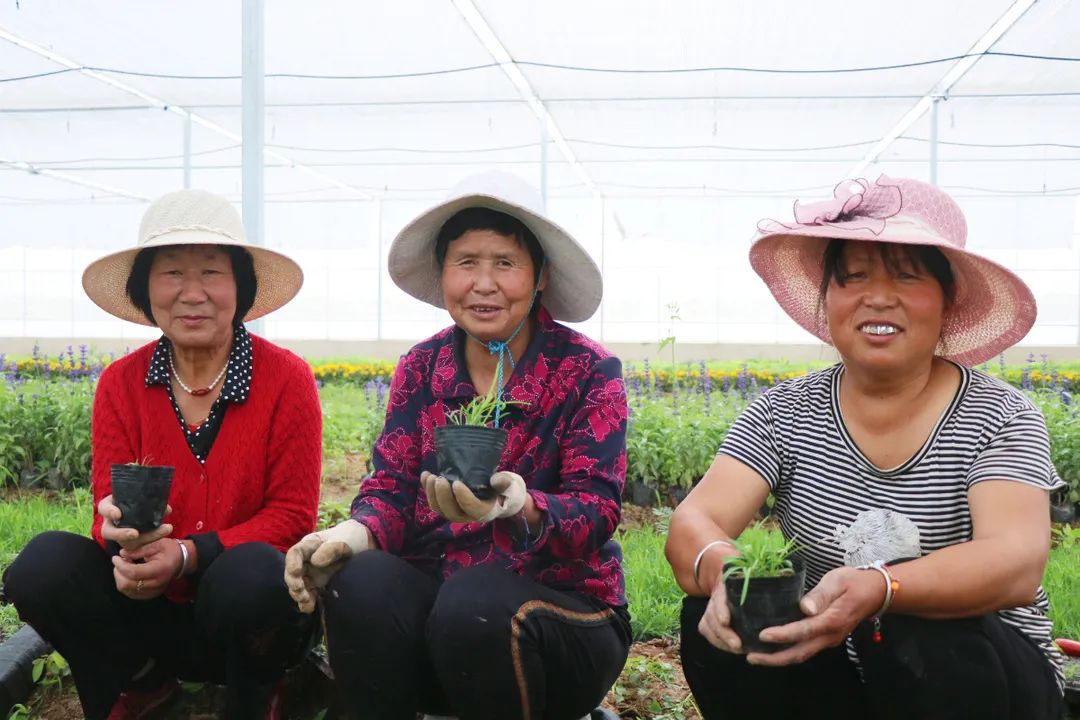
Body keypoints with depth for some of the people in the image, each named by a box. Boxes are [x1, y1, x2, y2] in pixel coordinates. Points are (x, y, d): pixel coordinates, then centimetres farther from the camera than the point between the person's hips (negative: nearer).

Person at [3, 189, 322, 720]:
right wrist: (123, 535, -29)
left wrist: (187, 555, -26)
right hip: (150, 609, 2)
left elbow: (292, 515, -11)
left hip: (254, 604, -2)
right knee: (43, 564, -23)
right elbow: (107, 505, -3)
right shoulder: (120, 384, -1)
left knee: (249, 573, -36)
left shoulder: (287, 378, -11)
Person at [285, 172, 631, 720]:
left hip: (562, 610, -2)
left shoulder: (589, 371, -7)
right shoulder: (419, 368, 5)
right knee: (360, 581, -29)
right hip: (434, 590, 3)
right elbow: (392, 488, -2)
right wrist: (354, 532, -25)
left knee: (473, 602, -35)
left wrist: (521, 509, -38)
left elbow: (598, 509, -15)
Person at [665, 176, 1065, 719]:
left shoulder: (999, 417, -10)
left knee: (917, 632, -33)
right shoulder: (785, 413, -3)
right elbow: (691, 525, -15)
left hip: (982, 675, -1)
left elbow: (1018, 563, -27)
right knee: (711, 618, -24)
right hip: (833, 673, 2)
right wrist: (722, 569, -40)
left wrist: (878, 589, -46)